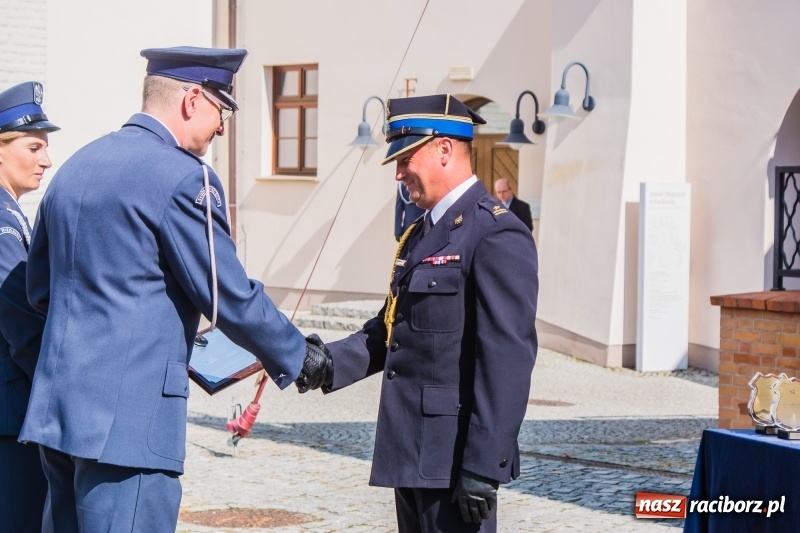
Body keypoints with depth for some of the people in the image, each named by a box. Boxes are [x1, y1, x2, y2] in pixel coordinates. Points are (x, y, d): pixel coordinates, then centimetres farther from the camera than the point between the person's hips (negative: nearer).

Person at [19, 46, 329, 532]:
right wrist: (296, 358, 6)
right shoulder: (184, 177, -11)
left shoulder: (76, 166, 14)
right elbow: (232, 297, -8)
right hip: (128, 418, -9)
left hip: (56, 408, 9)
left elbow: (40, 290, 20)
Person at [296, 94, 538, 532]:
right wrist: (331, 361, -1)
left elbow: (507, 360, -19)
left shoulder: (497, 235, -14)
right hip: (412, 453, 9)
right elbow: (391, 329, 19)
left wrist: (483, 468, -22)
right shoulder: (421, 235, 17)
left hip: (454, 457, -9)